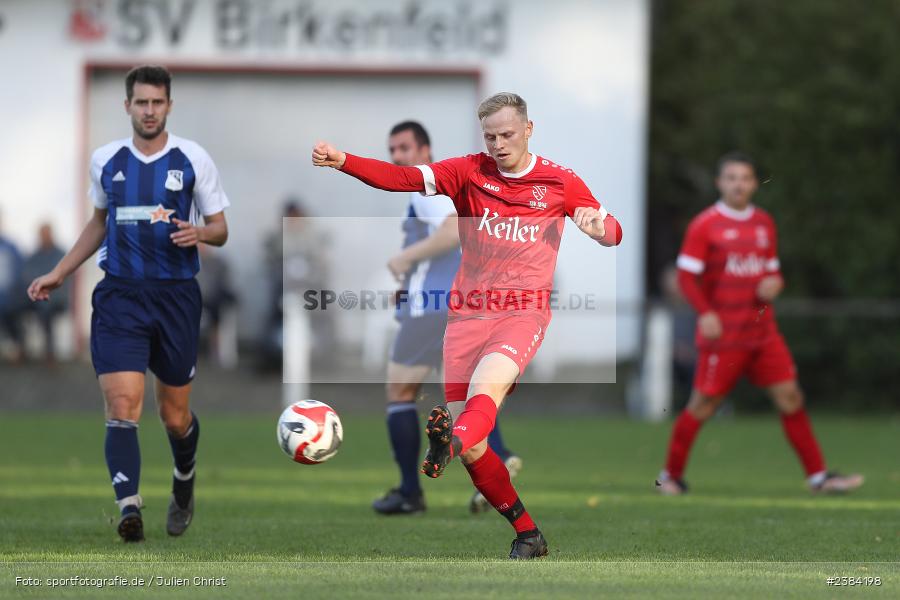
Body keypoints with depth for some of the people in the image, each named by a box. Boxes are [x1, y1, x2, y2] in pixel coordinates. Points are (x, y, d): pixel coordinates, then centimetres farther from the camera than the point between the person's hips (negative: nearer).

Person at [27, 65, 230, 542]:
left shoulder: (193, 159, -2)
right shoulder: (105, 160, 6)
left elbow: (220, 229, 4)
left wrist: (199, 233, -19)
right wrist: (59, 273, 19)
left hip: (176, 297, -1)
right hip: (120, 297, 1)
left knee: (175, 416, 9)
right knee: (122, 407, -17)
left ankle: (183, 484, 39)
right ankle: (129, 510, -25)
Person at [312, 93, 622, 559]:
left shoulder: (560, 183, 6)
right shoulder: (469, 172, 5)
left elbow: (613, 233, 11)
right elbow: (404, 178, -7)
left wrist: (599, 227, -14)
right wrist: (342, 162, -23)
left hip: (523, 314, -2)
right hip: (468, 315, 3)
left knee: (485, 385, -35)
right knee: (473, 450, -2)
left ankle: (449, 443, -66)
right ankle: (527, 533, 14)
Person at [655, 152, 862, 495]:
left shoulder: (764, 223, 13)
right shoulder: (704, 225, -5)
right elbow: (687, 276, -7)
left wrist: (774, 284, -2)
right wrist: (705, 312, -21)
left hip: (763, 332, 5)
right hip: (722, 334, -5)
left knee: (790, 397, 0)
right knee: (704, 404, -3)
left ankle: (818, 476, 4)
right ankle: (671, 476, 13)